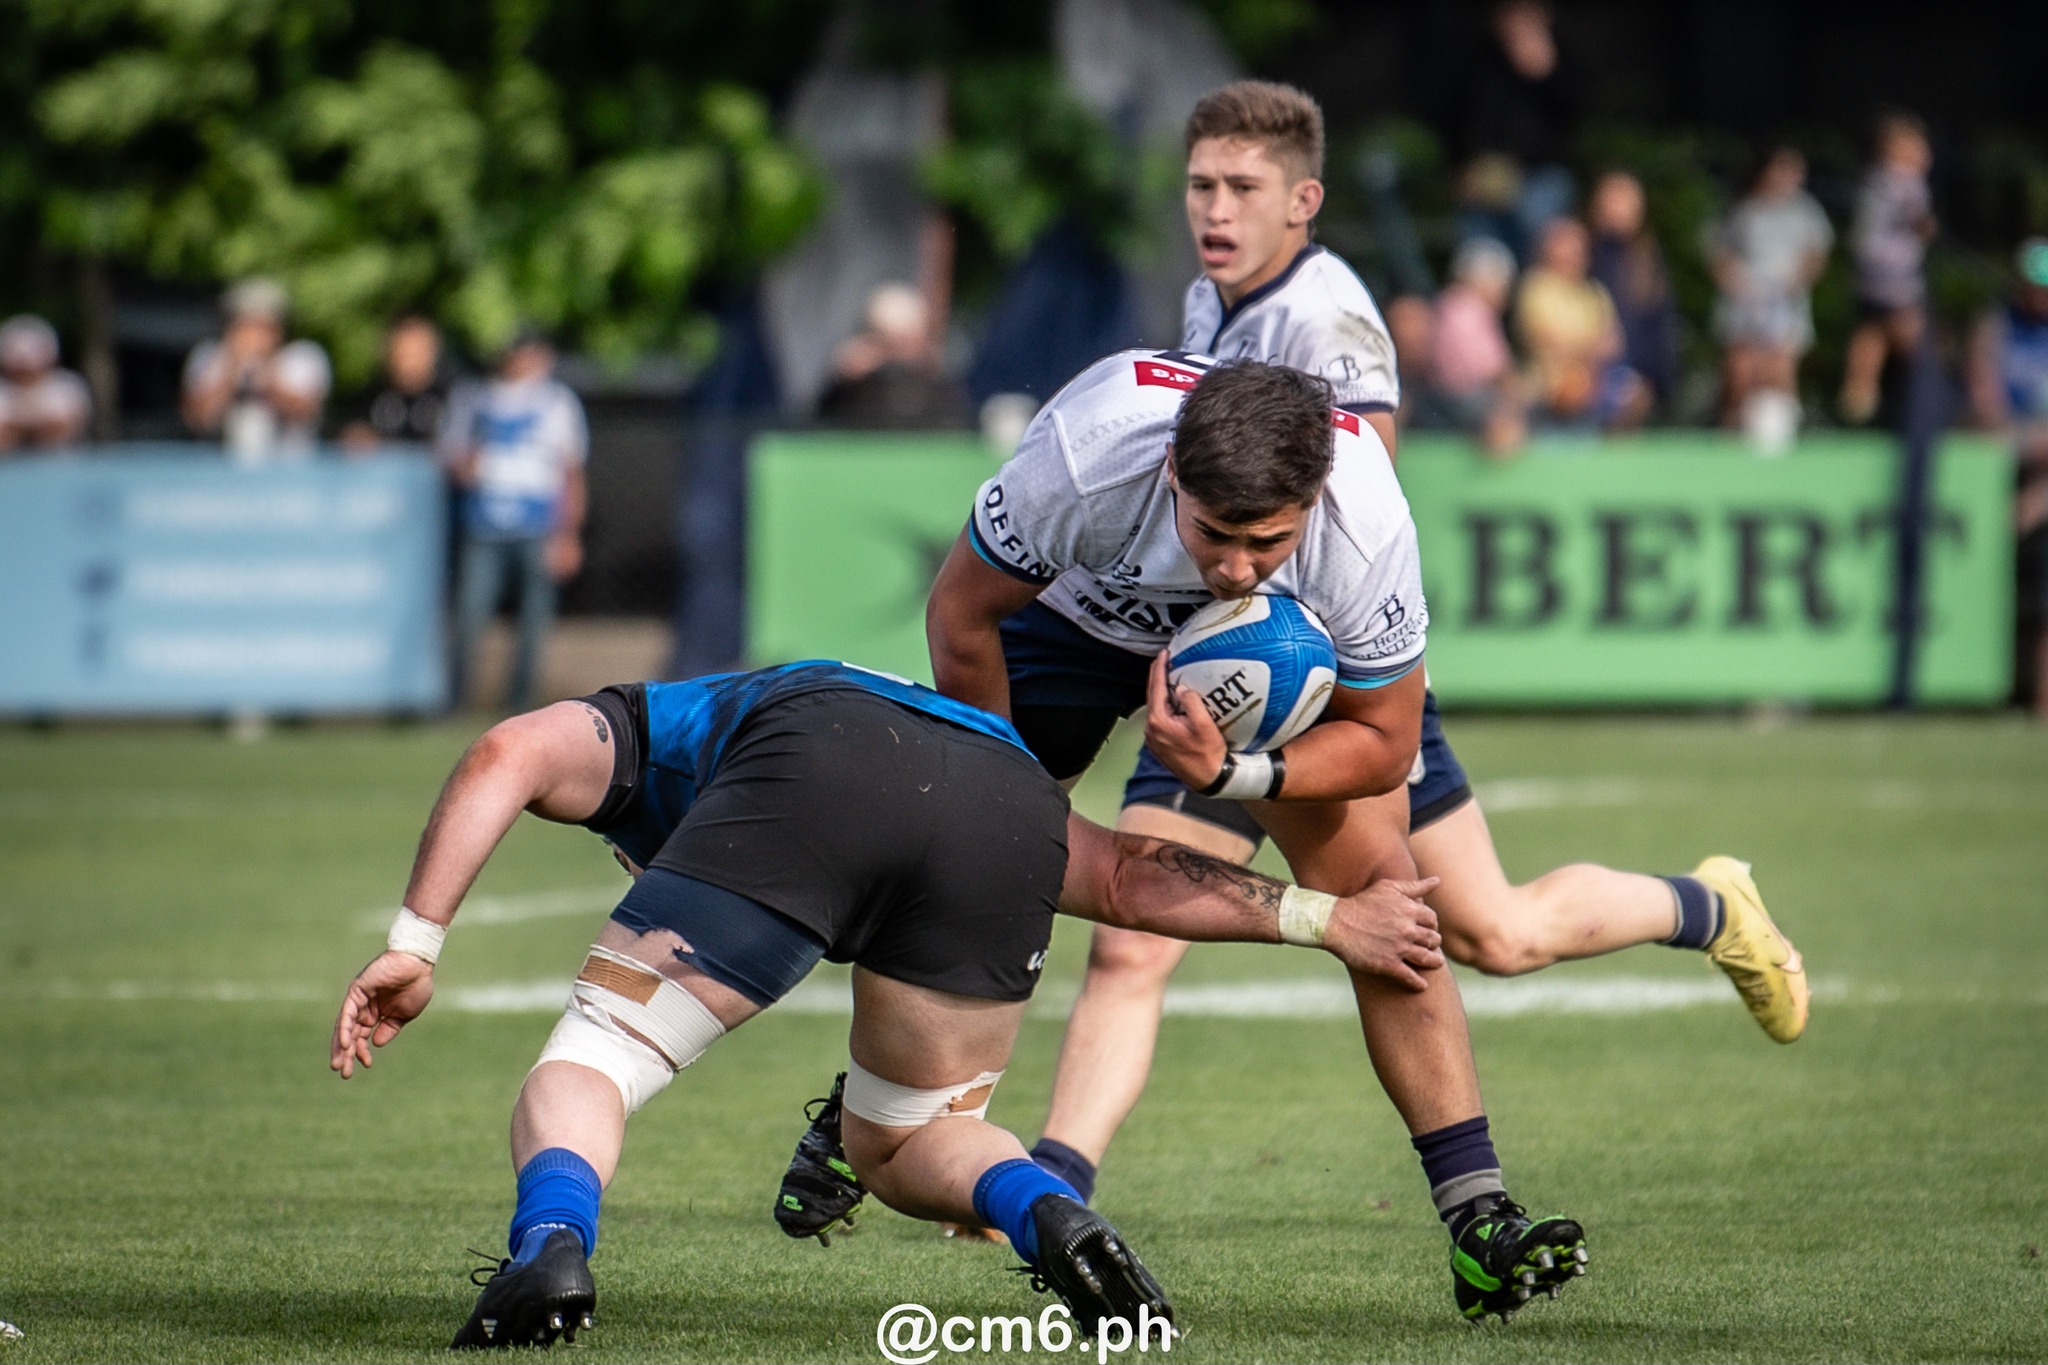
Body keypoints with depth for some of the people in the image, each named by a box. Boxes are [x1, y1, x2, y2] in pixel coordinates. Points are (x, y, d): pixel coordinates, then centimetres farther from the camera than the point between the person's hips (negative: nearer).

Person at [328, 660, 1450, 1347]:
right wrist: (1317, 918, 41)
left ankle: (550, 1244, -28)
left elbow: (507, 758, 13)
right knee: (900, 1145, 23)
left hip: (817, 764, -4)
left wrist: (414, 944, 7)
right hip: (1007, 799, 4)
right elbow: (1125, 878, 38)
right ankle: (1054, 1219, -7)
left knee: (589, 1063, 4)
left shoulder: (629, 730, 39)